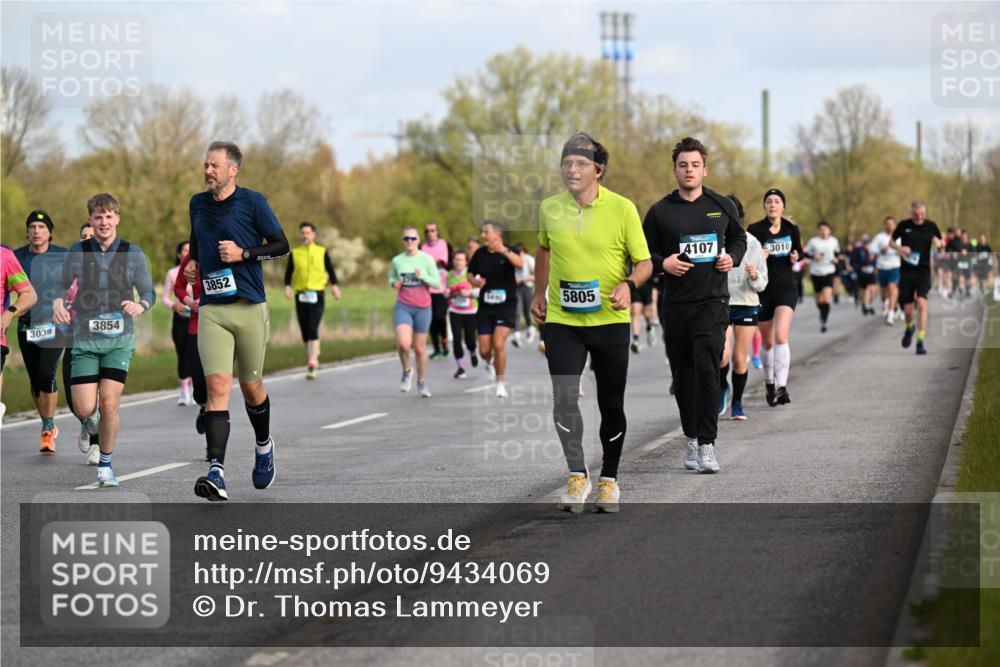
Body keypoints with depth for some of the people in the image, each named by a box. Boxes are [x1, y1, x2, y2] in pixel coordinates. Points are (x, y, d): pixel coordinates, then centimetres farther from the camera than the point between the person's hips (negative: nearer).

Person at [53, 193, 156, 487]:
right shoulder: (78, 251, 3)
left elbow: (149, 292, 7)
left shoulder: (132, 253, 2)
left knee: (109, 405, -11)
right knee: (84, 409, -6)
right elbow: (62, 285, 14)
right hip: (85, 339, 1)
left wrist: (140, 306, -15)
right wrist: (58, 303, -8)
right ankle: (88, 427, 34)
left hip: (119, 340, -1)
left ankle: (105, 465, 9)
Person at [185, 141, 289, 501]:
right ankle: (216, 473, -21)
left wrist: (243, 253, -13)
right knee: (217, 386, -13)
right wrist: (192, 263, 10)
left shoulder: (252, 202, -2)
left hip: (249, 308, -2)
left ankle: (264, 446, 40)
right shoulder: (197, 204, 11)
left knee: (250, 386, 9)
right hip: (211, 310, 2)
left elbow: (281, 245, -1)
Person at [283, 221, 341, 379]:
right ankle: (313, 355, 28)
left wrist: (334, 286, -4)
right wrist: (288, 286, -5)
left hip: (317, 295, -3)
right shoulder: (294, 253, 8)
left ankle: (312, 363, -19)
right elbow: (289, 272, 11)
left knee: (312, 329, -16)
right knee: (305, 331, 5)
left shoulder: (322, 252, 5)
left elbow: (330, 270, 10)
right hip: (301, 295, 3)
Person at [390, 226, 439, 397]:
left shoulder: (427, 259, -3)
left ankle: (422, 382, 26)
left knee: (420, 348, 7)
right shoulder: (397, 261, 2)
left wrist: (422, 276, -18)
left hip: (422, 308, 0)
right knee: (403, 343, -20)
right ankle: (406, 371, 8)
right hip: (403, 307, 0)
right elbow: (392, 278, 19)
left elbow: (437, 282, -1)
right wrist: (394, 283, -4)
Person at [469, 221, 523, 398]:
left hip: (506, 305, -3)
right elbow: (470, 275, 16)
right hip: (485, 307, 3)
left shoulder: (509, 251, -7)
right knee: (484, 350, 3)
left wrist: (504, 251, -45)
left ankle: (500, 383, 0)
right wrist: (475, 281, -8)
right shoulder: (480, 254, 4)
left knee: (499, 344, -17)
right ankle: (489, 362, 42)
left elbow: (520, 263, -28)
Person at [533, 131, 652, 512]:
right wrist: (539, 294, 18)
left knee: (611, 406, 6)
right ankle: (577, 477, 2)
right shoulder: (549, 209, 1)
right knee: (564, 399, -13)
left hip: (610, 321, -1)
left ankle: (609, 479, 24)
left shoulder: (622, 209, -7)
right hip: (560, 320, 1)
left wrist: (628, 285, -21)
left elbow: (644, 262, -2)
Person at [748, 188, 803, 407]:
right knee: (767, 342, 11)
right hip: (763, 290, 0)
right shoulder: (754, 230, -5)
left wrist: (797, 256, -4)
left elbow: (799, 250, 18)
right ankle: (769, 381, 36)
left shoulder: (791, 229, 3)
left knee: (781, 337, -18)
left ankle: (782, 387, -23)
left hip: (786, 290, 0)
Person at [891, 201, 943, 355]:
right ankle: (910, 328, 40)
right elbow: (892, 241, 13)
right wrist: (899, 248, -8)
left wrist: (939, 243, -10)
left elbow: (941, 243, 14)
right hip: (906, 272, 1)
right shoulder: (903, 225, 1)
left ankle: (920, 342, -15)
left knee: (921, 304, -19)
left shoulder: (931, 226, 1)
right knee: (907, 310, 4)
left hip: (923, 272, -1)